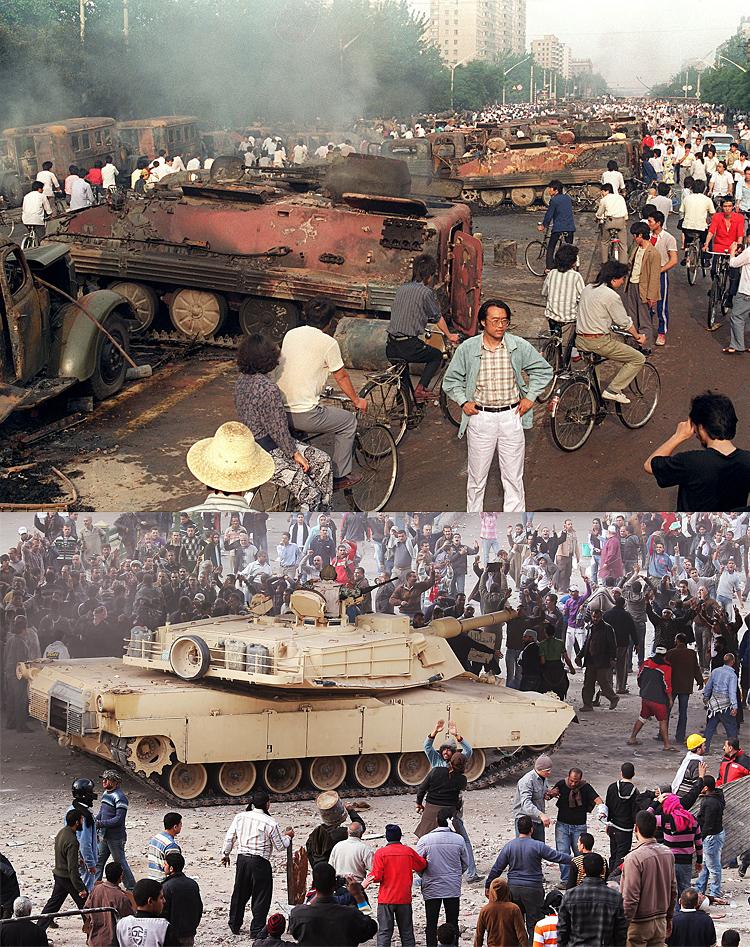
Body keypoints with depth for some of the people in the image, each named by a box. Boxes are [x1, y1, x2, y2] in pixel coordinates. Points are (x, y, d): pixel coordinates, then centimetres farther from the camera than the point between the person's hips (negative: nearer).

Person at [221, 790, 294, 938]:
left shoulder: (240, 817, 1)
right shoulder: (271, 823, -11)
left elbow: (229, 838, 8)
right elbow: (280, 846, -3)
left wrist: (225, 854, 23)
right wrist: (288, 836, 17)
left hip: (242, 859, 5)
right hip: (260, 862, -5)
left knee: (239, 893, 19)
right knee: (261, 896, 5)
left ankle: (234, 925, 30)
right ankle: (257, 930, 6)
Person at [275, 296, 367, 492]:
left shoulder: (290, 334, 11)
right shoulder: (328, 342, -8)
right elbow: (341, 377, 2)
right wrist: (357, 401, 21)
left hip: (280, 410, 7)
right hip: (305, 415, -7)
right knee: (349, 420, 16)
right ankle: (340, 477, 20)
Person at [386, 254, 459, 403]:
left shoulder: (401, 289, 12)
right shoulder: (426, 292, -7)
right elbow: (438, 318, 4)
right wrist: (449, 336, 23)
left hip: (390, 348, 6)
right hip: (409, 346, -6)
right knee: (437, 355, 18)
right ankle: (420, 389, 7)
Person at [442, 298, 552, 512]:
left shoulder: (519, 346, -3)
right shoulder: (467, 349, -4)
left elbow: (543, 371, 11)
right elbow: (451, 380, 9)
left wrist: (530, 397, 3)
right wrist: (463, 402, -3)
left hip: (511, 417, 1)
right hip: (480, 418, -1)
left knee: (513, 477, 5)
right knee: (477, 477, 7)